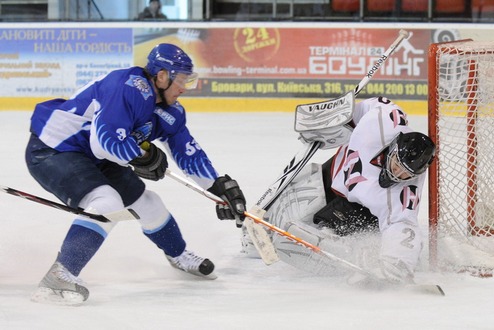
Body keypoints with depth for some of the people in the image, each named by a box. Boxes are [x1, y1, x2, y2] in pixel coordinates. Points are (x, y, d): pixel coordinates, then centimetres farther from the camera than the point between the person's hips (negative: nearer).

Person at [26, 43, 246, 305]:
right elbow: (106, 139, -33)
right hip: (50, 152, -10)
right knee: (106, 202, -29)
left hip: (91, 158, 10)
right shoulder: (130, 88, -27)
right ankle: (59, 276, -31)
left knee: (145, 202, 16)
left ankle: (178, 255, 43)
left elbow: (189, 153, 14)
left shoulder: (171, 113, 3)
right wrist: (144, 156, -17)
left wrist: (221, 187, 9)